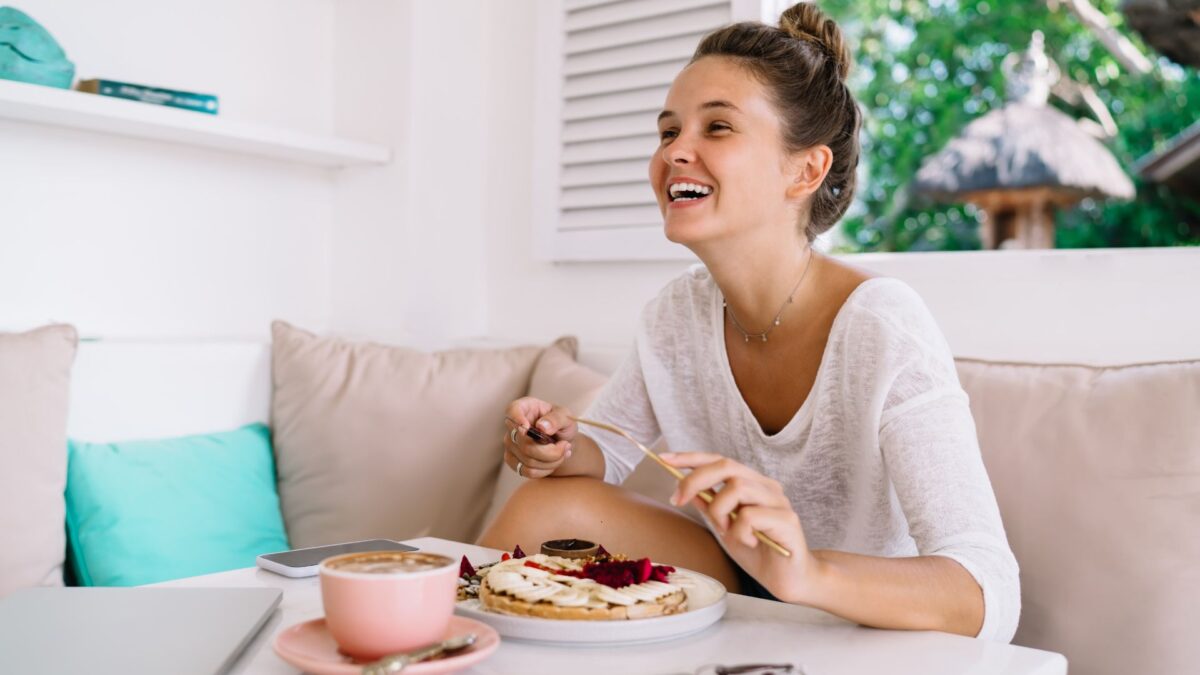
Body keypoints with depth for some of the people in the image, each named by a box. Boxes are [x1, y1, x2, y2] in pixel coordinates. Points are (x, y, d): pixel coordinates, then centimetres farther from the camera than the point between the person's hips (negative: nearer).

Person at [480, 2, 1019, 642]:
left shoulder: (882, 328, -26)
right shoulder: (677, 312, -7)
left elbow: (991, 599, -31)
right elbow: (607, 448, 9)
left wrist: (809, 573, -50)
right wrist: (563, 448, -15)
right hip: (737, 602, 5)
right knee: (546, 503, -15)